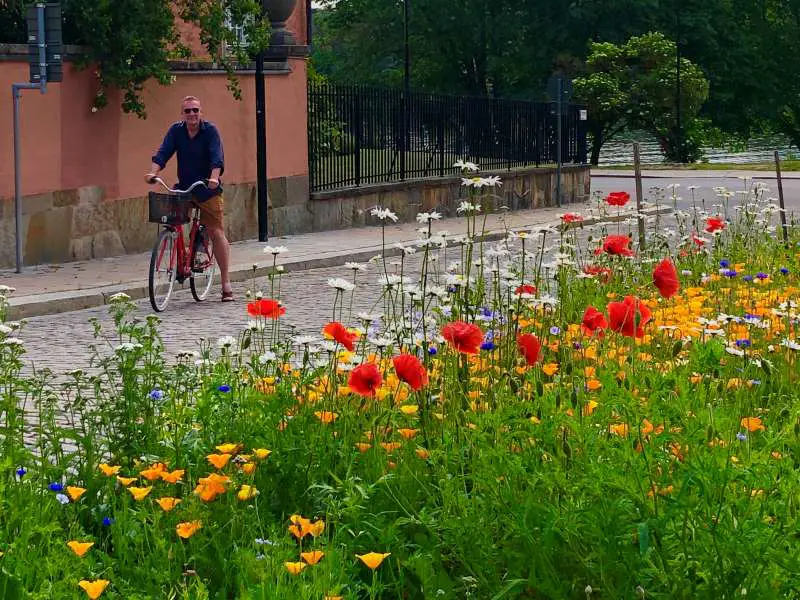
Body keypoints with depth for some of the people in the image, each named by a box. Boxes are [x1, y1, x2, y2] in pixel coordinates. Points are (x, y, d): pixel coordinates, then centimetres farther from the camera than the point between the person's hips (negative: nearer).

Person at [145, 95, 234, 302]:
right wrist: (152, 172, -27)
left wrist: (214, 178, -38)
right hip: (184, 189, 3)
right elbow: (163, 153, -9)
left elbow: (217, 157, -20)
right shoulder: (176, 131, 1)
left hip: (209, 191, -3)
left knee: (217, 234, -5)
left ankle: (226, 282, 0)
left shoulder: (210, 130, -8)